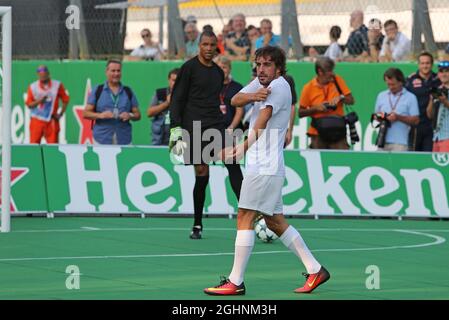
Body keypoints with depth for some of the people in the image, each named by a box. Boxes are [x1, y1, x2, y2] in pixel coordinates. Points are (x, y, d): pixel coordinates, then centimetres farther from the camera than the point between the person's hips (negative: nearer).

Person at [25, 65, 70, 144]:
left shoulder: (57, 85, 3)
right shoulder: (33, 87, 2)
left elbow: (65, 100, 9)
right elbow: (28, 104, 0)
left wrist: (60, 114, 1)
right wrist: (39, 101, -18)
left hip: (52, 121, 0)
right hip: (37, 121, 0)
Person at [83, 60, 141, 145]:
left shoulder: (128, 92, 13)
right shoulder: (97, 90, 7)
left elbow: (137, 114, 15)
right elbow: (85, 113, 4)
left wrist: (130, 116, -8)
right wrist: (101, 115, -15)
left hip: (124, 141, 2)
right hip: (102, 141, -2)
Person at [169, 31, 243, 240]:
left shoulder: (218, 72, 18)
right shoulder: (189, 68, 1)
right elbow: (176, 99, -2)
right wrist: (176, 129, -9)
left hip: (215, 126, 4)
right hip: (193, 127, -4)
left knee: (232, 162, -18)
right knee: (202, 173, -3)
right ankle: (197, 225, 10)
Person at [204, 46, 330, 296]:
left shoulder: (280, 85, -10)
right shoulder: (260, 83, 15)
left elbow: (263, 119, -20)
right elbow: (235, 100, 3)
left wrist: (244, 147, -28)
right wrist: (252, 96, -18)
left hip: (266, 166, -10)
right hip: (261, 165, 10)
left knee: (245, 219, -10)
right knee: (275, 221, 13)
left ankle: (236, 282, -10)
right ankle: (315, 270, 17)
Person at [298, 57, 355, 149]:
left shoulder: (338, 80, 3)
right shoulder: (308, 88, -2)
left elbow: (351, 100, 7)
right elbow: (301, 113, 2)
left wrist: (340, 98, -13)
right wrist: (315, 108, -13)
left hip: (337, 132, 1)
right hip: (318, 134, -1)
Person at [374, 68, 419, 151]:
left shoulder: (410, 97, 2)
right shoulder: (381, 96, 15)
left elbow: (416, 120, -2)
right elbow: (376, 114, 22)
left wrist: (398, 117, -14)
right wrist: (378, 117, -3)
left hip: (399, 142, -4)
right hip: (382, 141, 4)